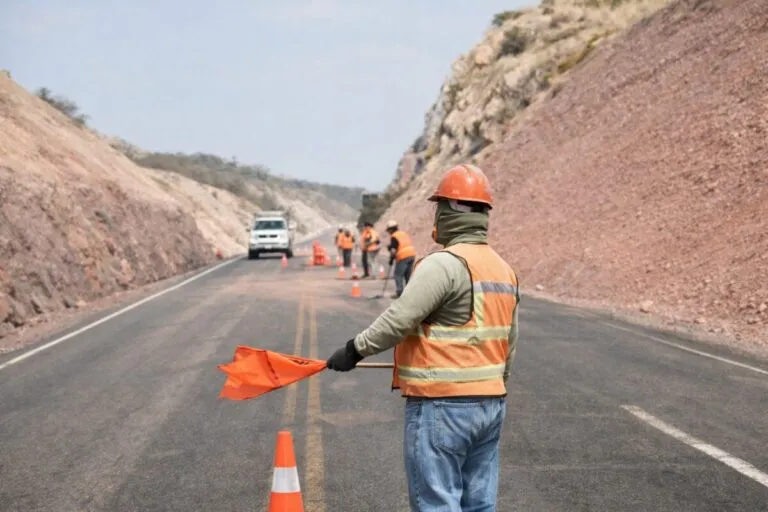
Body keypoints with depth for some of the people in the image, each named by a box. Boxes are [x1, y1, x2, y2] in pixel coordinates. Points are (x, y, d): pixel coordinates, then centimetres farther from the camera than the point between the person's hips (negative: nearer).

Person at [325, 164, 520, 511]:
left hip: (441, 406, -9)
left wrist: (355, 349, -8)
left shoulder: (444, 264, -15)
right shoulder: (504, 270, 13)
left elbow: (399, 319, -19)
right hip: (492, 404, 9)